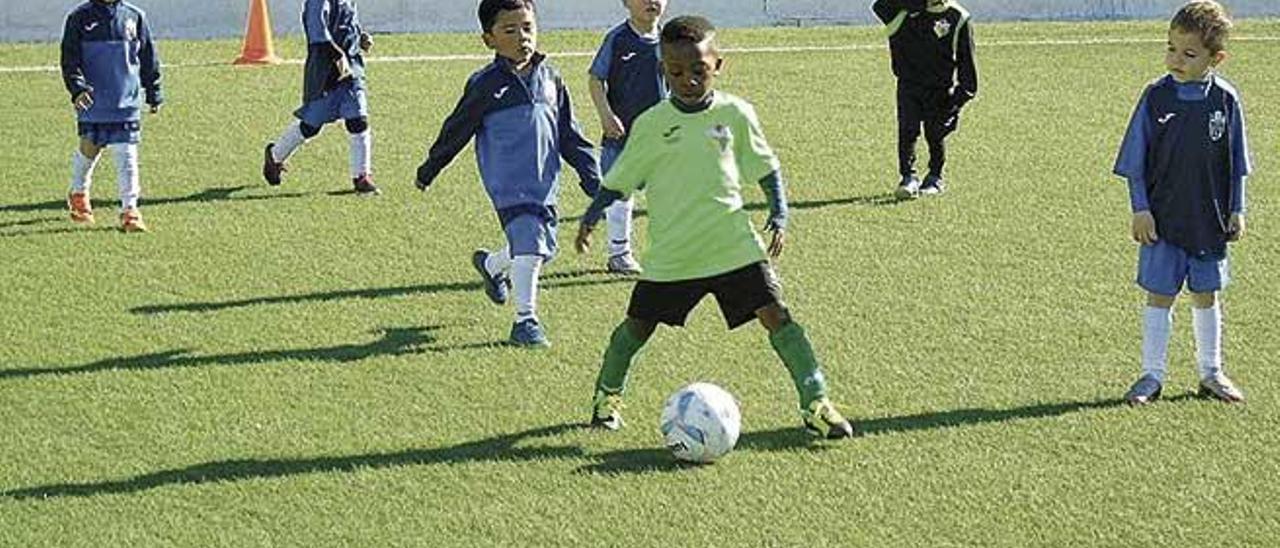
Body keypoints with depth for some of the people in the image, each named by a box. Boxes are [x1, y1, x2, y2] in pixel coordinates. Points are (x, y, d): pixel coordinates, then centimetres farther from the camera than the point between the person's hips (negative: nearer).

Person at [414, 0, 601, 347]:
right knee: (528, 244, -15)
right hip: (509, 185, -6)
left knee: (543, 248, 12)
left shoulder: (549, 79, 8)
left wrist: (592, 177, 11)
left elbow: (570, 135, 14)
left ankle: (491, 264, 42)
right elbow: (456, 130, 4)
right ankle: (525, 320, -2)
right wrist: (429, 171, 12)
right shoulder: (486, 85, -7)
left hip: (545, 184, 6)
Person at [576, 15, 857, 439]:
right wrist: (590, 218, -4)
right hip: (670, 255, 0)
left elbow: (766, 168, 10)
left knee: (775, 315, -9)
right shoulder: (651, 125, -5)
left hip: (734, 245, 0)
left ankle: (815, 403, -5)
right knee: (638, 325, 7)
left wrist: (779, 215, 0)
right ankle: (607, 395, 33)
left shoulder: (735, 114, -2)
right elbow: (619, 180, 7)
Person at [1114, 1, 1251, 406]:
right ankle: (1152, 376, 11)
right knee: (1160, 295, 3)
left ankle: (1211, 373, 24)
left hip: (1210, 220, 1)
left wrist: (1236, 211, 5)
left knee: (1206, 296, 12)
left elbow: (1235, 165, 5)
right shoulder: (1156, 97, -7)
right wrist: (1140, 210, -7)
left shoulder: (1226, 99, -4)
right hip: (1162, 220, -1)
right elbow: (1135, 163, -2)